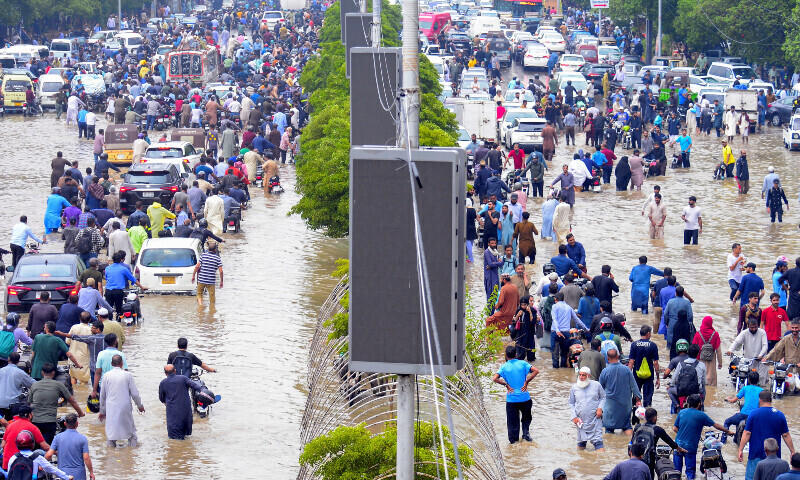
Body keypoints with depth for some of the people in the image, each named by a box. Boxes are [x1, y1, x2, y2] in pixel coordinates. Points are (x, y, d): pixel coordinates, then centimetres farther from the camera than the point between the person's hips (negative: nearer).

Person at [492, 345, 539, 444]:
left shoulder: (504, 367, -4)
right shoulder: (522, 363, -1)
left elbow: (495, 378, -17)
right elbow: (536, 371, -12)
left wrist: (506, 384, -7)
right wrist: (526, 382, -6)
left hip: (511, 398, -1)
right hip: (524, 397, 1)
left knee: (512, 420, 11)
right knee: (526, 417, 21)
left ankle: (513, 438, 14)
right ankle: (526, 432, 3)